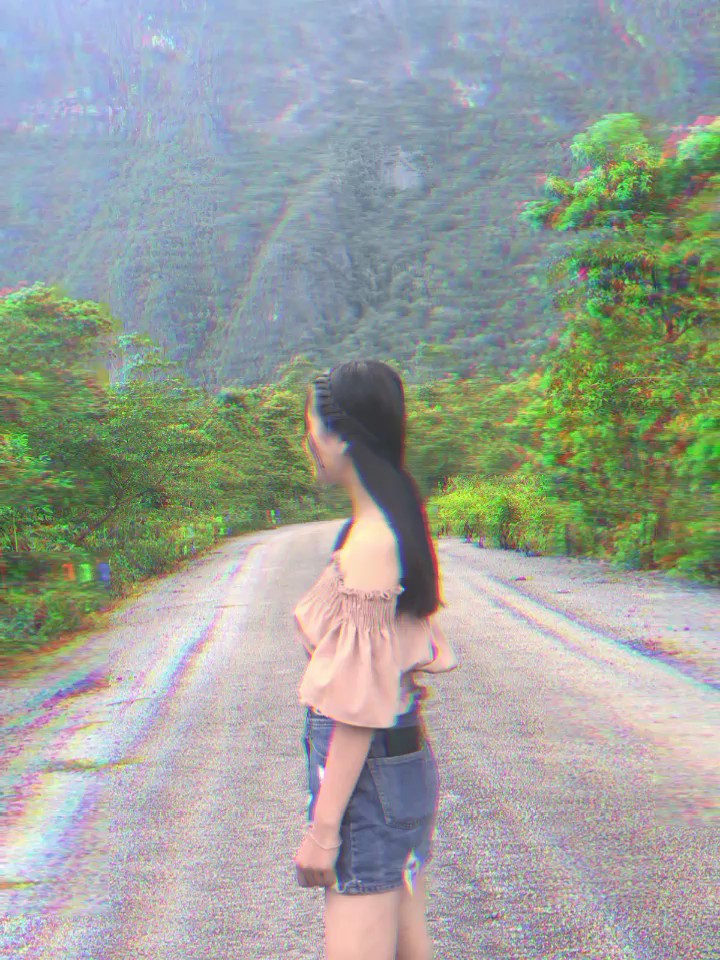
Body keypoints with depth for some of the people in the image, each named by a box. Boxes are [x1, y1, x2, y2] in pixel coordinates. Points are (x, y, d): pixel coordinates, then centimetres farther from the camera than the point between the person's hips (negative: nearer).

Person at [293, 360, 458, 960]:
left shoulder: (367, 546, -20)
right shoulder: (396, 529, 8)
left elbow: (359, 703, -20)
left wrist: (323, 828, -15)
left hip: (369, 774, -10)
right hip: (406, 762, 10)